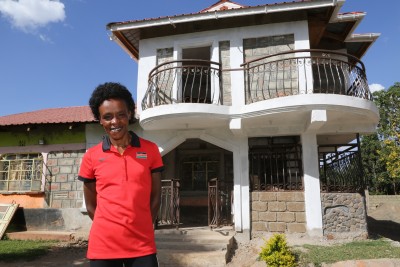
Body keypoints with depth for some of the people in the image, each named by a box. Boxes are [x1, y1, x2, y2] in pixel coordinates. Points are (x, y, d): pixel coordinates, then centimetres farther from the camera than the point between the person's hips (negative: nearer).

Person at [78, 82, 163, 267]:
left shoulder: (150, 150, 0)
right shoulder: (91, 156, 0)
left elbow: (155, 198, 4)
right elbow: (90, 206, 7)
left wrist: (140, 229, 4)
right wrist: (110, 229, 5)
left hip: (142, 245, 0)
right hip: (103, 245, 1)